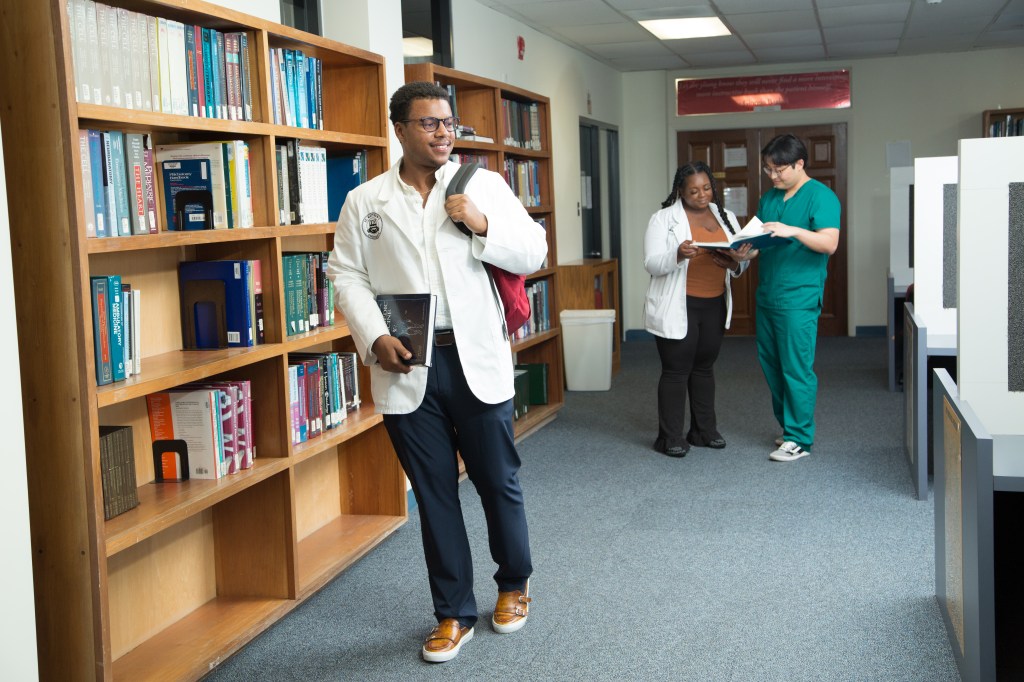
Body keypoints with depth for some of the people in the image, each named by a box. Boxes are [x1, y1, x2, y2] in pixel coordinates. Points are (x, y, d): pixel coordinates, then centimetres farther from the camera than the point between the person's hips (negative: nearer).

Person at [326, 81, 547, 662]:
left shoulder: (485, 185, 4)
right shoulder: (365, 202, 6)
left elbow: (533, 253, 2)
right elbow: (348, 275, 3)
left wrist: (483, 224, -14)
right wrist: (374, 338, -11)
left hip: (477, 360, 0)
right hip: (406, 368, 1)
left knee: (499, 480, 10)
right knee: (434, 491, 9)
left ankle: (515, 583, 35)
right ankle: (455, 613, 23)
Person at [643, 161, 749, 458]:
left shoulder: (726, 217, 11)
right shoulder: (663, 219, -4)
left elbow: (742, 261, 10)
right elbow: (652, 264, -12)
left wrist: (733, 263, -14)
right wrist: (678, 255, -31)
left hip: (715, 305, 5)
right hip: (678, 308, -5)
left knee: (704, 367, 14)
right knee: (676, 370, -1)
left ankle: (704, 431, 24)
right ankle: (669, 437, 7)